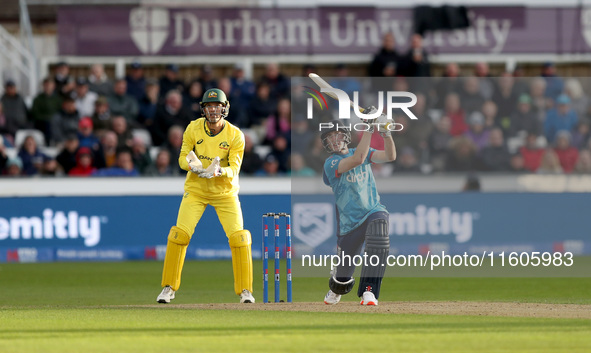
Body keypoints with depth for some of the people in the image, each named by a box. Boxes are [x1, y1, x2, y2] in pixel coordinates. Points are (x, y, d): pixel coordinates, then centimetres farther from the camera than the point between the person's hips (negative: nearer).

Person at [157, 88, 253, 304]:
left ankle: (245, 290, 1)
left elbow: (234, 168, -17)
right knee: (179, 234, -12)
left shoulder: (235, 135, -13)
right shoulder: (193, 129, -9)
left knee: (238, 236, -12)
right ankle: (169, 288, 1)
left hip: (225, 192, -1)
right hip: (196, 190, 1)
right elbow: (183, 158, -7)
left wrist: (219, 171, -39)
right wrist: (193, 165, -30)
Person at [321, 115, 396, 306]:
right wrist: (368, 128, -25)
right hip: (350, 223, -2)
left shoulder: (363, 151, 9)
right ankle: (336, 290, 46)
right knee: (344, 273, 4)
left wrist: (386, 132, -19)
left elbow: (390, 156, -4)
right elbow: (357, 159, -24)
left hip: (374, 211, 2)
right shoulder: (330, 164, -7)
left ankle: (369, 291, -35)